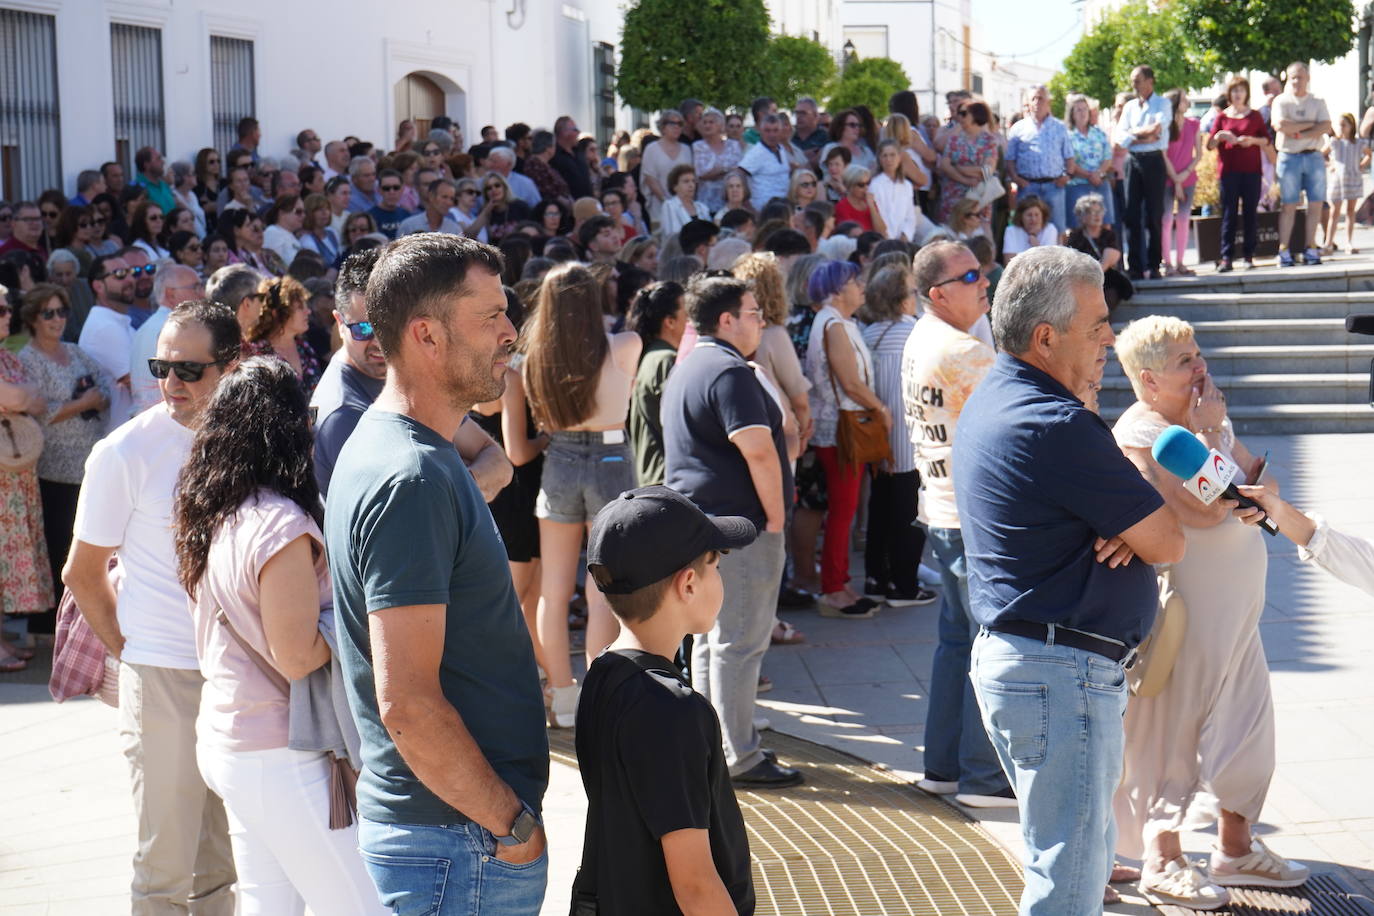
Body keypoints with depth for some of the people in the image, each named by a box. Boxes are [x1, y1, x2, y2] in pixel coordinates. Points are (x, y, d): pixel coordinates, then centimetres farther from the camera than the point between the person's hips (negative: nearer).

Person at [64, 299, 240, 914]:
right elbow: (83, 573, 1)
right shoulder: (126, 452, -9)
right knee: (166, 863, 4)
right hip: (165, 677, -4)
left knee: (222, 861, 15)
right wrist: (128, 650, 1)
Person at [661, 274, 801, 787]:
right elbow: (758, 451, -23)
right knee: (739, 642, -6)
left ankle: (714, 746, 22)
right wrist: (775, 515, -14)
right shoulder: (729, 372, -16)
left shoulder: (685, 371, 18)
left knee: (711, 639, 15)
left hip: (699, 522, 10)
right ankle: (739, 758, -2)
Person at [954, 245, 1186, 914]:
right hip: (1062, 673, -11)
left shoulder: (991, 401, 11)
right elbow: (1168, 544, -16)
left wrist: (1124, 525, -6)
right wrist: (1136, 524, 5)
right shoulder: (1058, 427, -22)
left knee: (1086, 854, 22)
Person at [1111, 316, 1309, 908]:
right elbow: (1204, 510, -27)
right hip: (1184, 615, -8)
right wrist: (1209, 432, -20)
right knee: (1172, 731, 4)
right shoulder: (1137, 437, -19)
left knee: (1245, 726, 16)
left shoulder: (1209, 421, 7)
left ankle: (1235, 848, 33)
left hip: (1236, 610, 8)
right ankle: (1162, 863, 19)